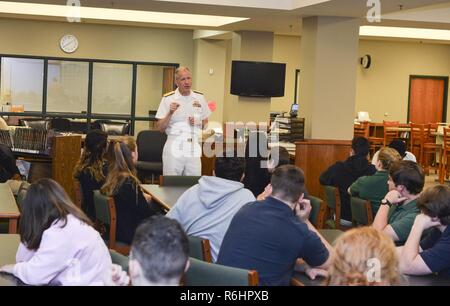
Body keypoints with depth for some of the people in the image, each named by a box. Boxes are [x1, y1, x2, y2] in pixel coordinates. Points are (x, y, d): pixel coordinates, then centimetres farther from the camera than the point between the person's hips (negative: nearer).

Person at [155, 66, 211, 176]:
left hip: (194, 146, 3)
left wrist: (198, 122, -3)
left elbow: (205, 123, 17)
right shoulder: (168, 99, -1)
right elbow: (160, 128, -1)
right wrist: (170, 113, -16)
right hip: (174, 145, -2)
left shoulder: (199, 98, 8)